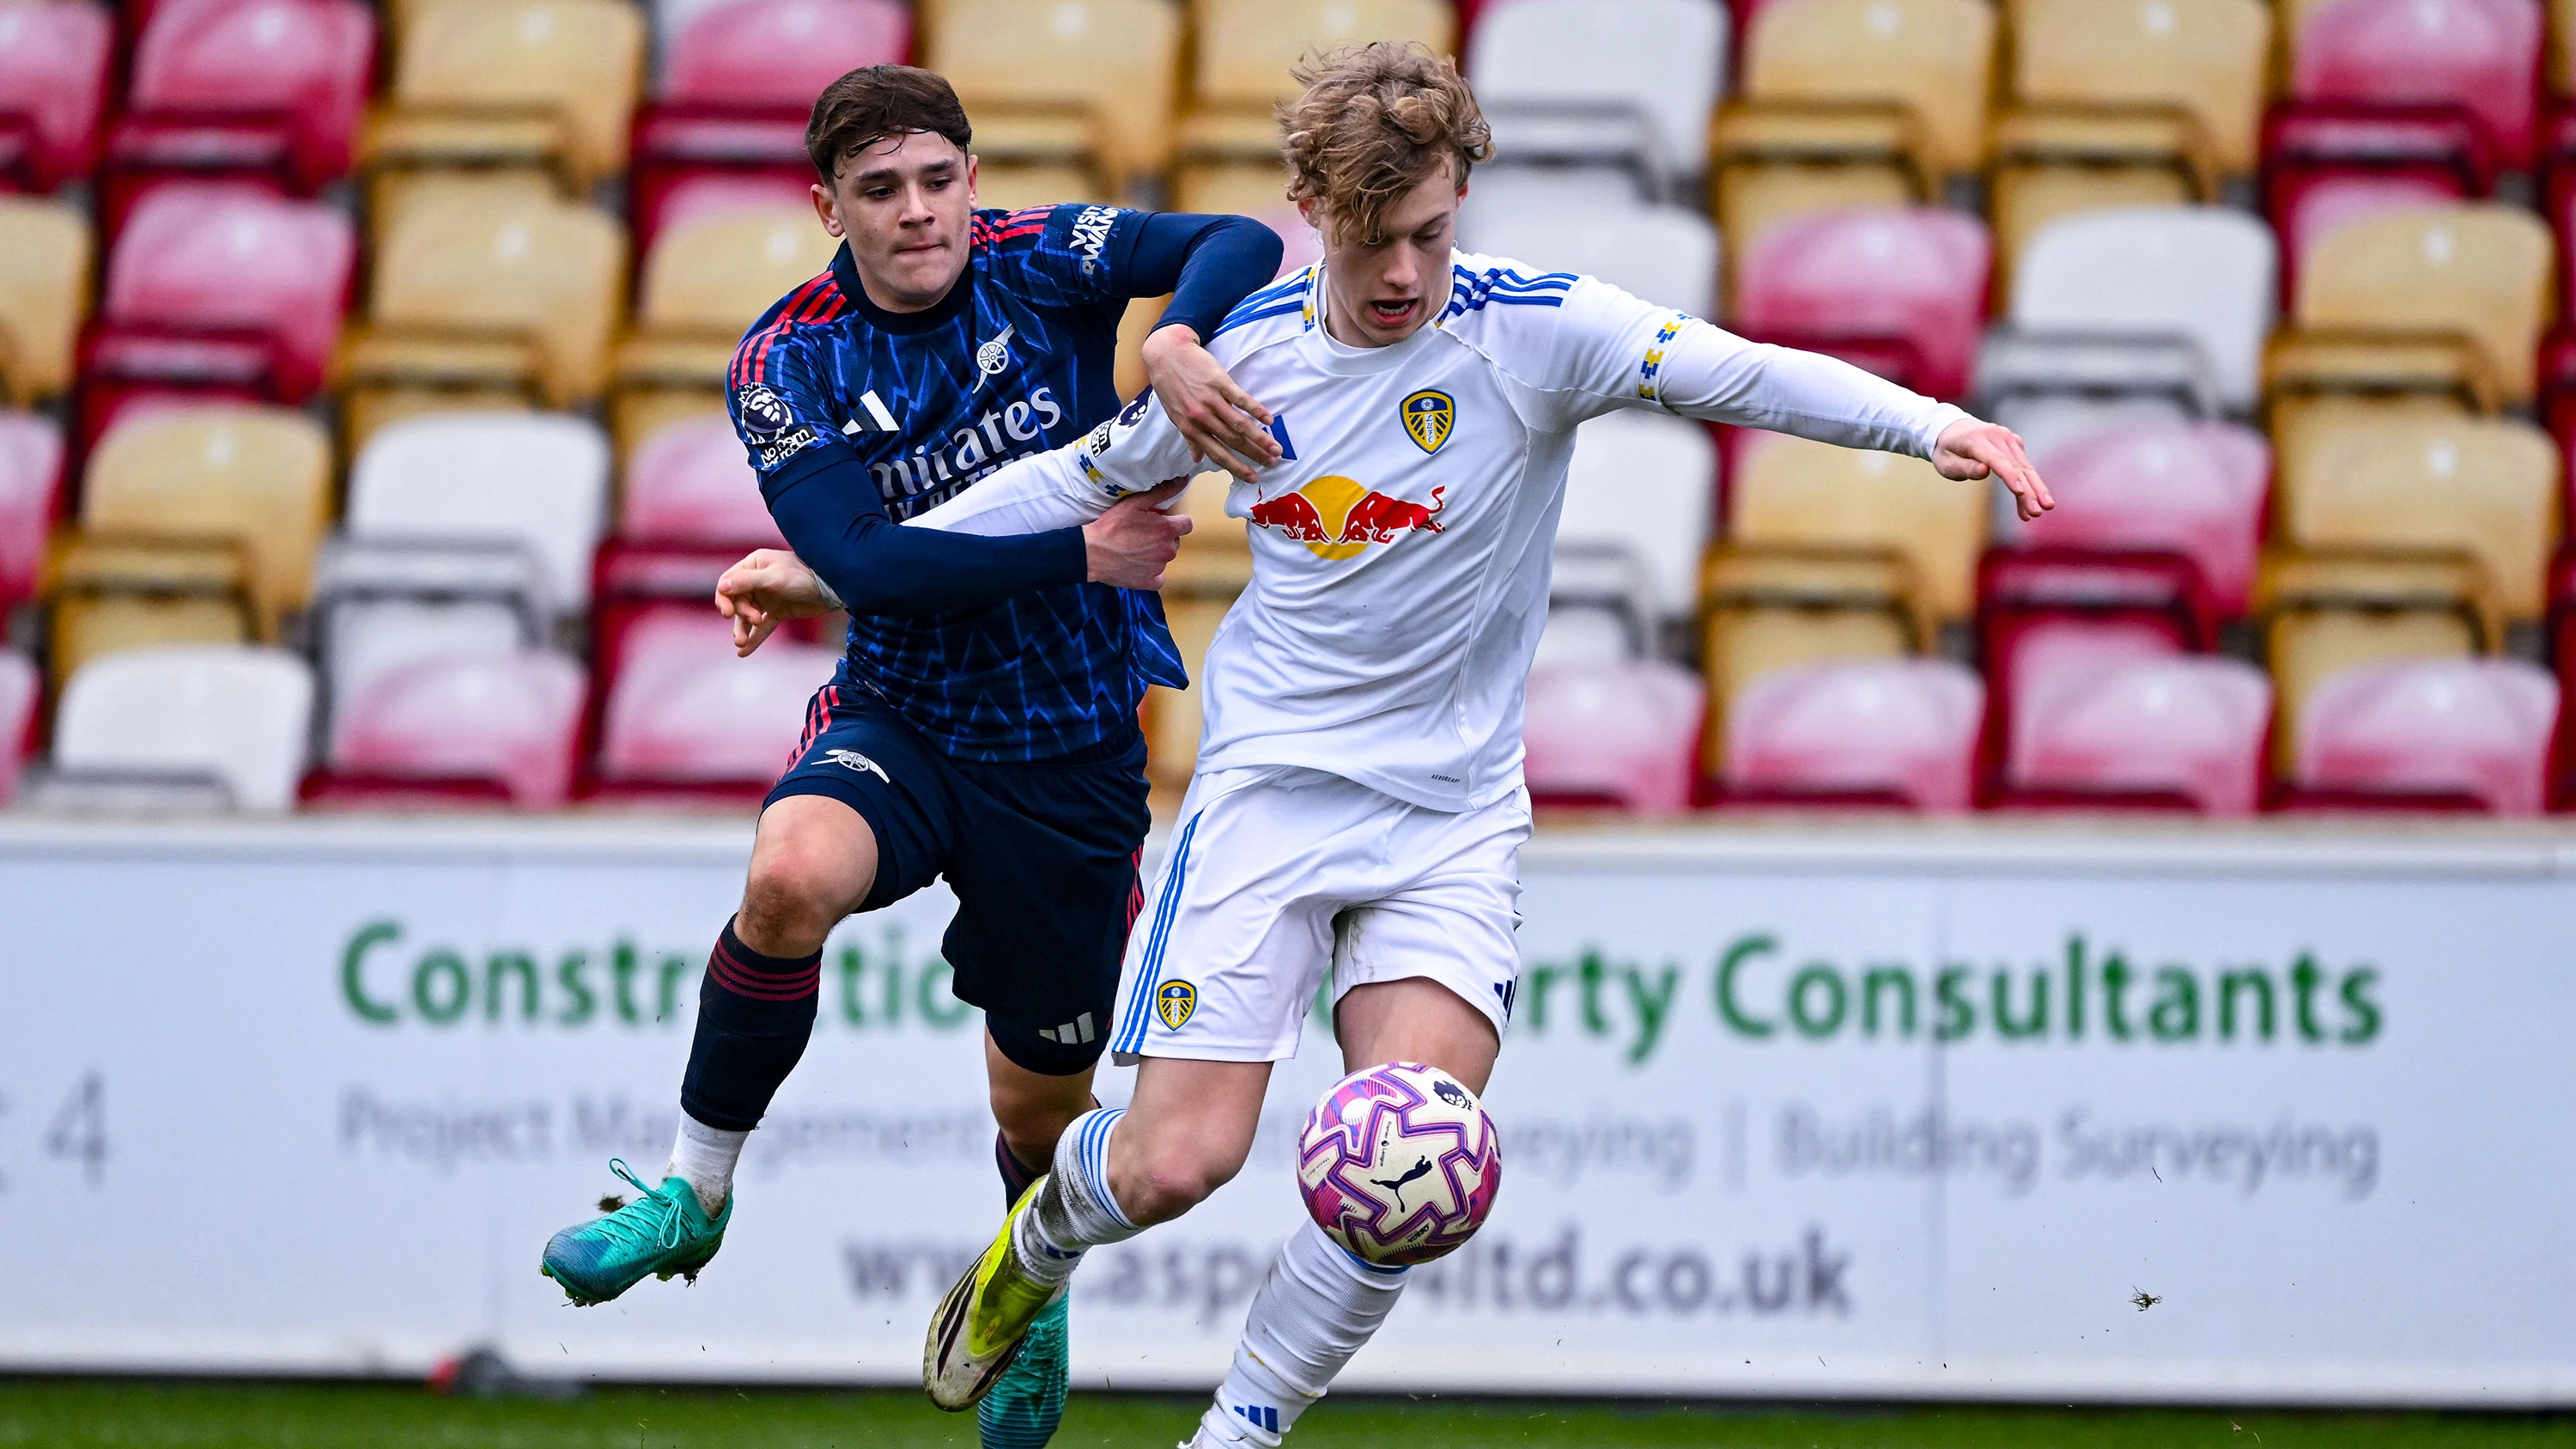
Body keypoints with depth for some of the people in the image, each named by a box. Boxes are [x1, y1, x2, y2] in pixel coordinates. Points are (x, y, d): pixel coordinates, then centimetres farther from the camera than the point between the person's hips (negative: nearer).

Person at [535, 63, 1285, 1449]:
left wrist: (1177, 344, -42)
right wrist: (1081, 554, -26)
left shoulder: (1037, 265, -9)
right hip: (901, 716, -1)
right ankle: (695, 1190, -15)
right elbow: (863, 560, -20)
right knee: (792, 872, -35)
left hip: (1074, 747, 1)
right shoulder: (786, 362, -9)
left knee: (1041, 1098, 10)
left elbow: (1236, 245, -21)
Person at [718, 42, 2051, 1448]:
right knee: (1174, 1161, -9)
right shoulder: (1245, 346, -1)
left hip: (1454, 815, -1)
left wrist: (1929, 424, -41)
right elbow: (1082, 476, 15)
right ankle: (1039, 1241, 27)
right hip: (1270, 783, 1)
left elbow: (1734, 371, -24)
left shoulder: (1534, 328, -10)